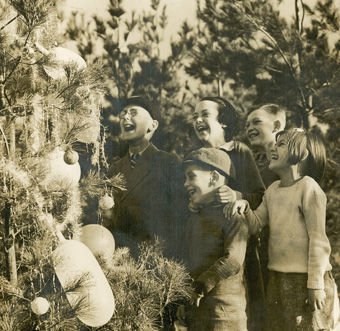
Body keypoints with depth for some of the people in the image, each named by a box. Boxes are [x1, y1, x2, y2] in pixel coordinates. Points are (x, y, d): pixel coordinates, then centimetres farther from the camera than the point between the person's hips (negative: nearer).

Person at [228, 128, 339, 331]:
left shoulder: (308, 187, -13)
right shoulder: (273, 189, 11)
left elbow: (318, 240, -15)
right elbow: (256, 224, 12)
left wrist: (316, 285, -17)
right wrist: (244, 208, -8)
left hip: (305, 280, -8)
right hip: (278, 280, 8)